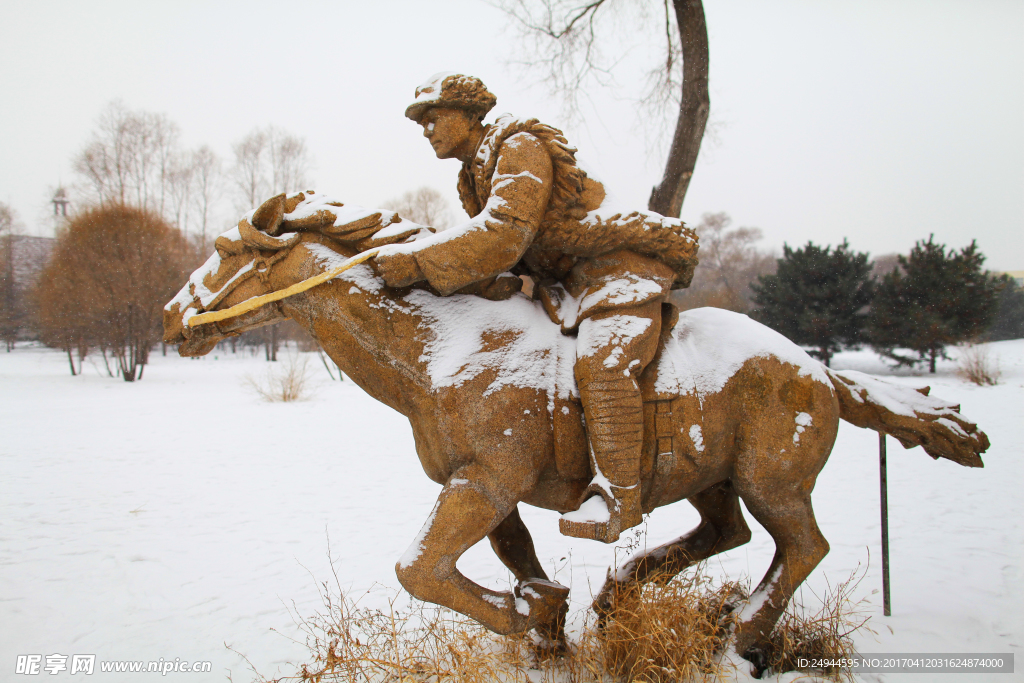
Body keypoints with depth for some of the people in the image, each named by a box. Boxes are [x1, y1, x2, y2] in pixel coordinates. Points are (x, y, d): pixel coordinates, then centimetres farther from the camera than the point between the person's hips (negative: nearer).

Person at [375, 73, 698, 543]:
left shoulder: (520, 147, -15)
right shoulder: (474, 177, 15)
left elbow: (506, 232, -30)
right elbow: (492, 256, 11)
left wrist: (417, 261, -31)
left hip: (622, 264, -10)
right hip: (570, 283, 11)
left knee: (600, 364, -31)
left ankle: (619, 498, -29)